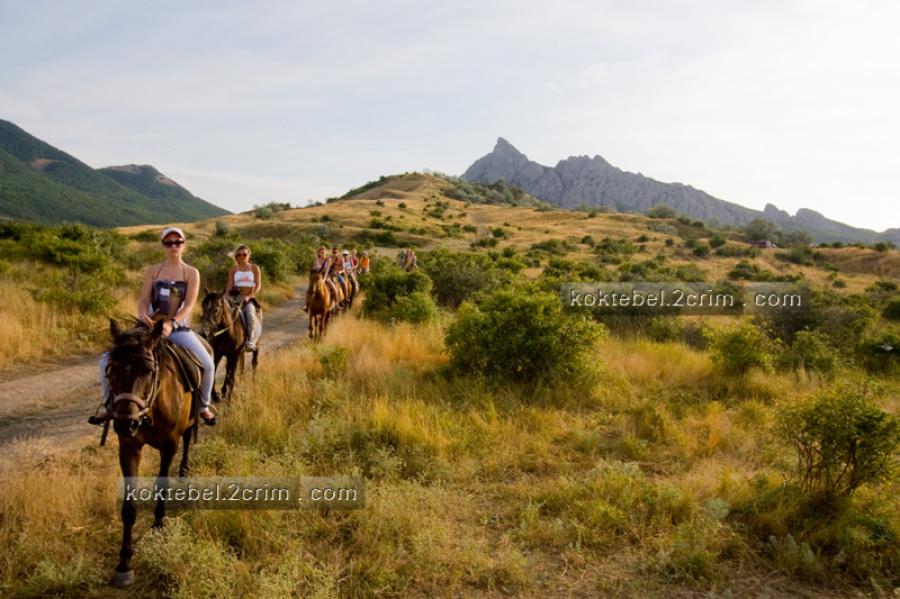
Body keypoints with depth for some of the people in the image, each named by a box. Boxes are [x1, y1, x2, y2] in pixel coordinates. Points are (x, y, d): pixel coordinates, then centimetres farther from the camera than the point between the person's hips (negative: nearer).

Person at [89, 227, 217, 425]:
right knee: (108, 359, -10)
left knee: (207, 364, -24)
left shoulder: (192, 273, 1)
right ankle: (108, 404, 12)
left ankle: (203, 405, 3)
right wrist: (142, 315, -23)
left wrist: (172, 323, -28)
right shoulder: (152, 271, 8)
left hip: (180, 329, -2)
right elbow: (143, 300, 1)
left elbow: (189, 305, -10)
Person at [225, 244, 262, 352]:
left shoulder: (254, 268, 7)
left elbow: (258, 286, -2)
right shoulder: (233, 270, 11)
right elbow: (229, 286, 9)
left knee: (250, 313, -32)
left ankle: (251, 341, -27)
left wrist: (249, 296, -16)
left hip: (250, 298, -2)